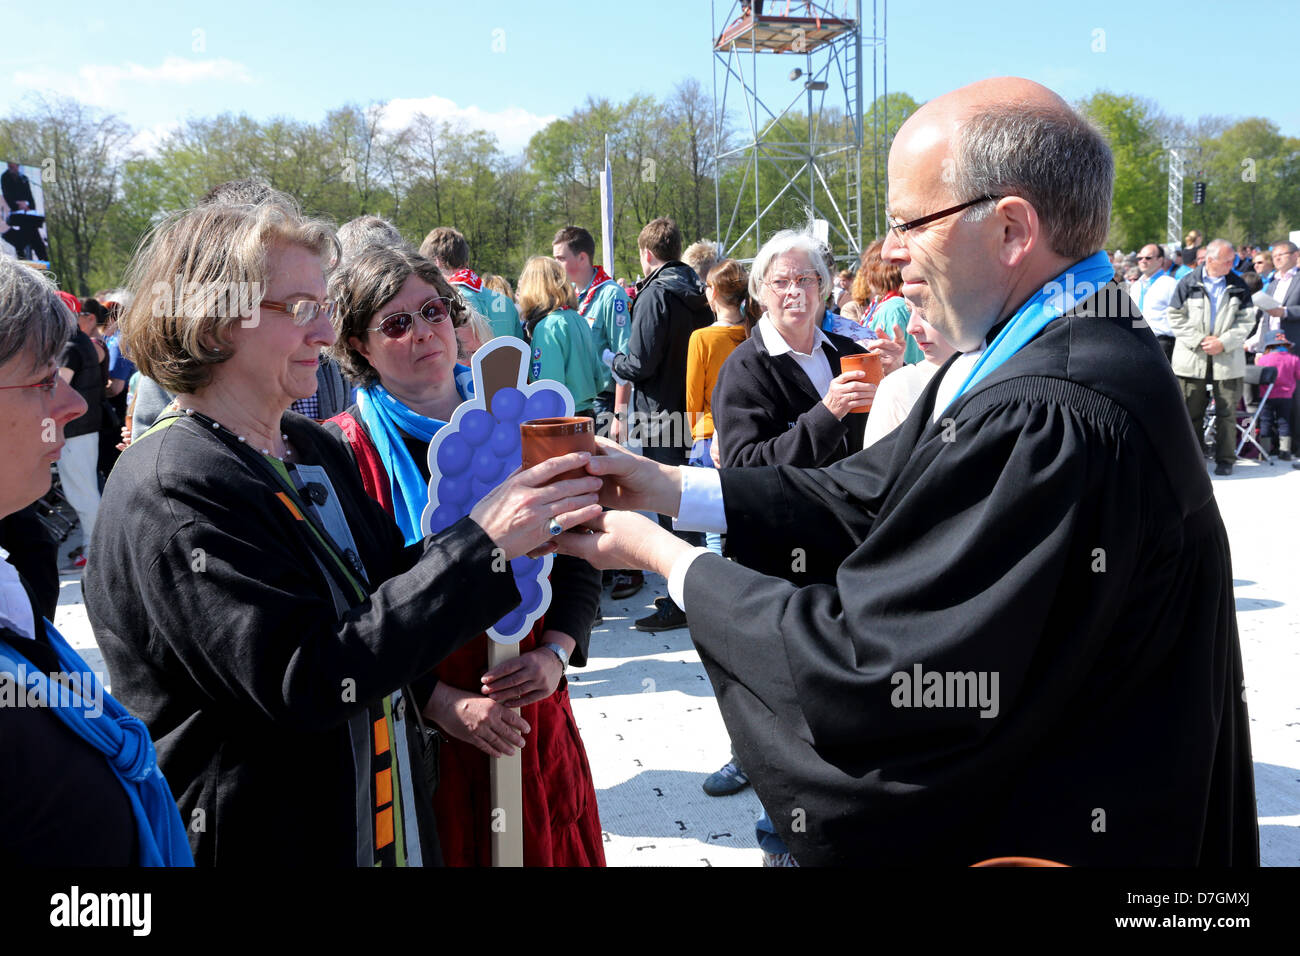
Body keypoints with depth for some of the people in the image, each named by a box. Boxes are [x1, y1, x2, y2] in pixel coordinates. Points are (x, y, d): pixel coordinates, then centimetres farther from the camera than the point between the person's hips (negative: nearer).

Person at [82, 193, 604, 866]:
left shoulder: (316, 448, 4)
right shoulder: (167, 490, -21)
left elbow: (386, 583, 7)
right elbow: (302, 681, -29)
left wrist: (518, 526, -9)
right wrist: (480, 543, -29)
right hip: (259, 841, -8)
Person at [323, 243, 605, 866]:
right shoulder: (342, 452, -8)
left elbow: (576, 556, 6)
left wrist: (555, 652, -9)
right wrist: (441, 701, -18)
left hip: (531, 709, 4)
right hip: (413, 731, -3)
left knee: (548, 845, 17)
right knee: (448, 847, 11)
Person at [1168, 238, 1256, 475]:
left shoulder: (1238, 286, 5)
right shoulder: (1187, 283, 0)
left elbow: (1246, 320, 3)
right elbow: (1175, 317, -2)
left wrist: (1223, 343, -11)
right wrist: (1199, 341, -11)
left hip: (1228, 358, 1)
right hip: (1191, 357, -1)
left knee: (1227, 412, 3)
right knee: (1190, 411, 3)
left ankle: (1225, 460, 12)